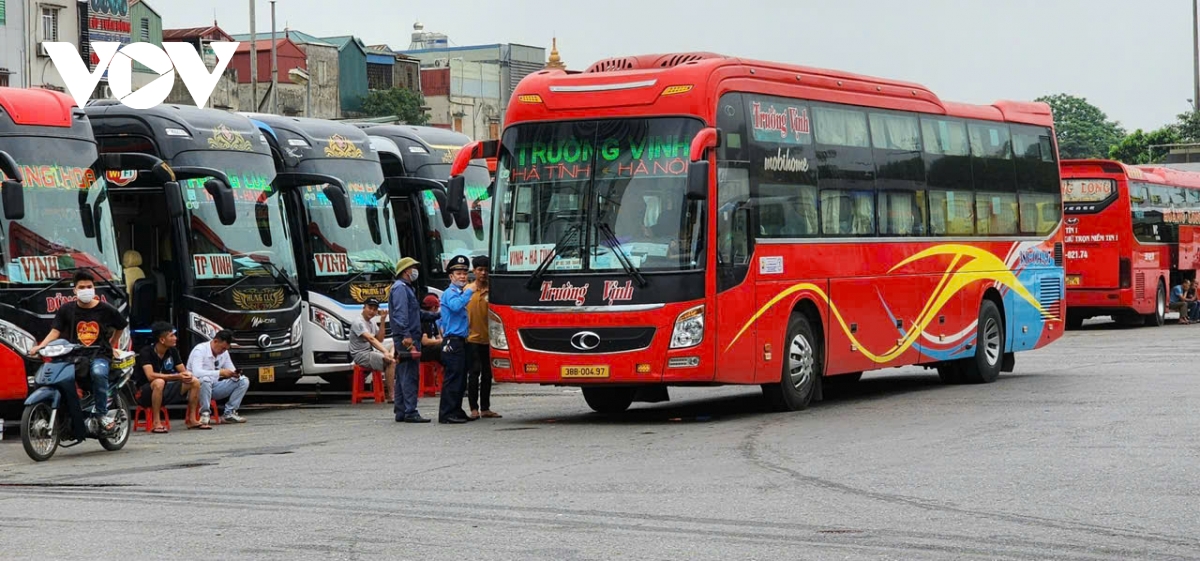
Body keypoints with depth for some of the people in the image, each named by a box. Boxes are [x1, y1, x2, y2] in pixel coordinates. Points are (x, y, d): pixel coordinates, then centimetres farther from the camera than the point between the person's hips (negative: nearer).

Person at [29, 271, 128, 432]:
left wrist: (112, 344, 19)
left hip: (100, 355, -2)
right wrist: (40, 346, -18)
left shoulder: (106, 310, 3)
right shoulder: (66, 310, 5)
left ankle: (101, 414, -21)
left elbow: (122, 326, 20)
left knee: (98, 372, -37)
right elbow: (55, 331, -2)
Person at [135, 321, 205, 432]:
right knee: (159, 382, -40)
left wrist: (188, 375, -23)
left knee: (195, 381, -7)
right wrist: (177, 376, -35)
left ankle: (192, 420, -2)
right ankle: (157, 423, -35)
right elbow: (150, 376, -32)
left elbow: (183, 371, 3)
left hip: (164, 392, 7)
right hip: (144, 393, -7)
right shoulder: (146, 352, -19)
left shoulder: (173, 351, 1)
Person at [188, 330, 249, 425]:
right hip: (198, 388, -7)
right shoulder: (200, 350, -19)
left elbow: (231, 370, 9)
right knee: (206, 379, -42)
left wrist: (235, 375, -18)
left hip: (213, 387, 7)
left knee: (244, 381, -4)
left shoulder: (224, 352, 4)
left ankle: (229, 413, -6)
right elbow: (197, 373, -34)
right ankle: (205, 413, -27)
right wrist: (220, 373, -36)